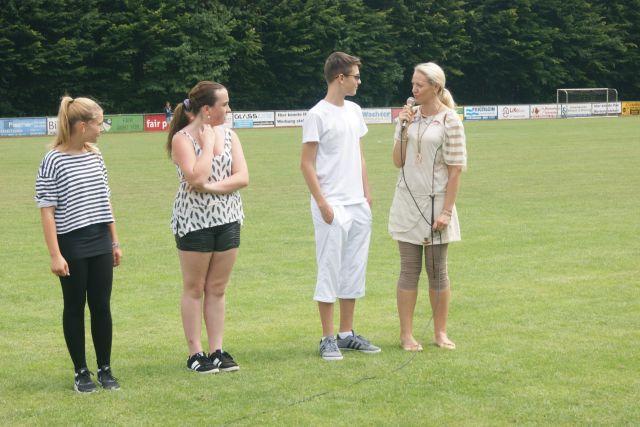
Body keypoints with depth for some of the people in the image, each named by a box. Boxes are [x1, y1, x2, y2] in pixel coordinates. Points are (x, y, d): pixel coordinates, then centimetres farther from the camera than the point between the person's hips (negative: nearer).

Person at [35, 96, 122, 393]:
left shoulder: (95, 156, 7)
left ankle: (105, 369, 18)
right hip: (71, 246, -5)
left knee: (102, 307, 7)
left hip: (101, 243, 5)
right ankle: (81, 372, 16)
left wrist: (115, 242, 16)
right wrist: (55, 255, -15)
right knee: (75, 308, 6)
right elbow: (47, 211, -11)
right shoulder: (54, 161, -11)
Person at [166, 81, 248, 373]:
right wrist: (208, 143, -14)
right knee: (194, 288, 3)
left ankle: (217, 350, 14)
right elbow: (197, 178, -22)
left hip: (227, 219, 5)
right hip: (194, 220, -5)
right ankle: (195, 353, 9)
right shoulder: (182, 138, -9)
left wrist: (211, 187, -16)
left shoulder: (228, 135, 7)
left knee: (217, 288, 9)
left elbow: (242, 178, -3)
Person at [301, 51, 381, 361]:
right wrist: (322, 203, -16)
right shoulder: (317, 115, -9)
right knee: (330, 272, -4)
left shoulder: (354, 111, 14)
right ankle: (328, 339, 3)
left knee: (354, 271, 11)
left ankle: (347, 334, 20)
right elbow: (307, 164, -11)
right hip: (332, 207, -8)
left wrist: (366, 193, 14)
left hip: (358, 206, 8)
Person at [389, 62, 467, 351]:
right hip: (407, 201, 3)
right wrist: (403, 130, -4)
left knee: (437, 271, 5)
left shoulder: (449, 120, -7)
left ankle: (440, 333, 16)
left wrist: (446, 211, -13)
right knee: (409, 270, 4)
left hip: (435, 202, -3)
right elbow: (398, 162, 9)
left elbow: (455, 170, -8)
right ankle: (406, 334, 8)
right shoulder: (409, 116, 7)